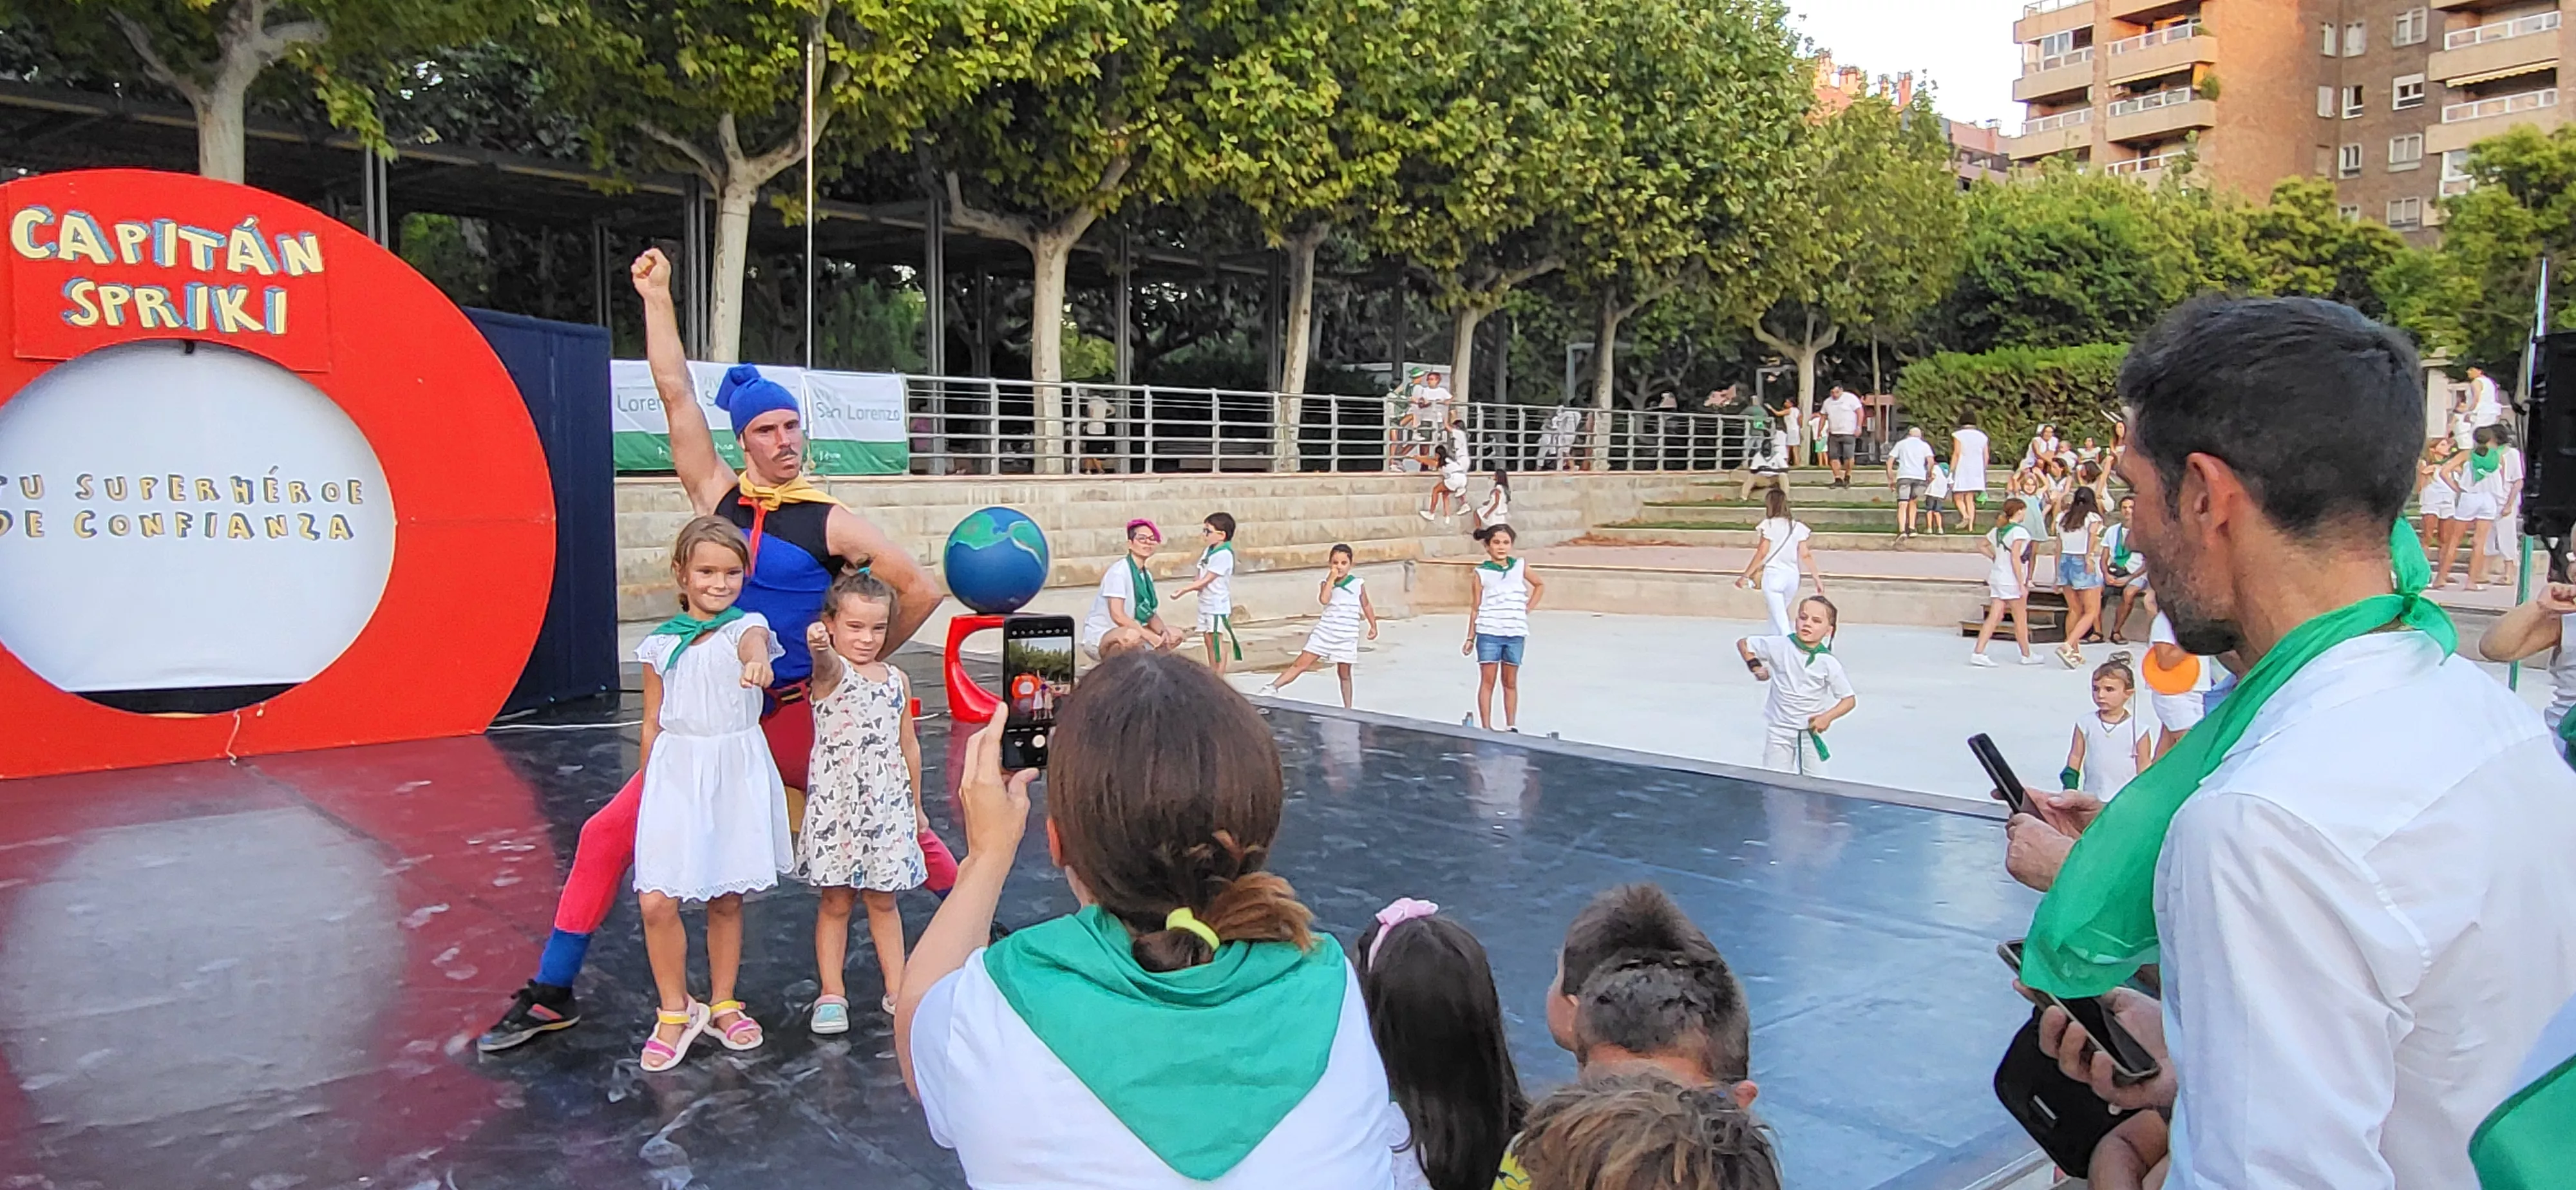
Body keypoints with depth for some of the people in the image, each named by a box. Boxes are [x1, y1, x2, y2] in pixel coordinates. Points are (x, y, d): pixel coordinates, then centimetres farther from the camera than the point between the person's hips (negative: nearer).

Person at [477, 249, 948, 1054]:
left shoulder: (830, 522, -7)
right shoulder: (718, 497, 3)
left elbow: (920, 589, -8)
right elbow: (676, 393, 1)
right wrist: (655, 296, 2)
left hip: (796, 715, -3)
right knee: (608, 836, 0)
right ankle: (550, 995, 12)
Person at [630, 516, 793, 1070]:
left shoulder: (746, 627, -2)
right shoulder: (661, 643, 4)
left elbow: (753, 643, -28)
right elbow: (652, 723, 10)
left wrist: (758, 663, -52)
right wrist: (648, 789, 10)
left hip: (736, 774, -1)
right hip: (675, 774, 1)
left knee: (727, 899, 10)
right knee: (656, 900, -8)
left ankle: (722, 1005, 29)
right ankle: (675, 1012, 12)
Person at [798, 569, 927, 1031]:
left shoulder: (897, 680, 7)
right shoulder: (830, 671, -7)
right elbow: (827, 663, -34)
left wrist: (916, 806, 17)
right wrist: (819, 646, -59)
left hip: (888, 803, 3)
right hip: (836, 803, -3)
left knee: (882, 900, 12)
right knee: (835, 901, 6)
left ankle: (896, 990, 20)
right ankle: (831, 994, 16)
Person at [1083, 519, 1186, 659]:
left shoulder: (1147, 575, 8)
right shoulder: (1119, 571, -18)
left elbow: (1151, 614, 8)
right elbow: (1117, 615, -26)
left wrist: (1163, 631, -14)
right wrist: (1149, 636, -26)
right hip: (1099, 636, -9)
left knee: (1175, 635, 8)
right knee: (1131, 636, -40)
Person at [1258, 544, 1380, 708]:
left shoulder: (1358, 584, 2)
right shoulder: (1326, 583, 2)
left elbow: (1366, 606, 12)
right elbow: (1324, 600, -18)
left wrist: (1373, 626, 8)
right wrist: (1331, 579, -15)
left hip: (1347, 636, -1)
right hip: (1325, 632, 1)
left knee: (1344, 673, 7)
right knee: (1301, 663, -4)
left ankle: (1347, 709, 19)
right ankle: (1273, 687, -7)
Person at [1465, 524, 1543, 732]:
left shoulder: (1520, 567, 6)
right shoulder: (1482, 572, 0)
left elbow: (1540, 586, 23)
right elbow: (1476, 608, 3)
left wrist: (1528, 608, 10)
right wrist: (1470, 638, 1)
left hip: (1516, 633, 2)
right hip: (1489, 633, -2)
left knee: (1510, 682, 9)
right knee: (1487, 681, -1)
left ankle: (1511, 726, 16)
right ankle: (1486, 728, 2)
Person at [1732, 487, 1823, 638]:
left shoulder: (1769, 525, -8)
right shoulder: (1797, 526, 6)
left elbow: (1762, 554, -10)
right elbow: (1805, 555, 4)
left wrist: (1745, 576, -5)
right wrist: (1818, 579, 9)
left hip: (1773, 574, -5)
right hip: (1792, 576, 6)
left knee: (1780, 617, -3)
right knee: (1779, 612, 24)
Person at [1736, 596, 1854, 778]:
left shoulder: (1829, 663, -11)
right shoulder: (1780, 646, -10)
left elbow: (1849, 700, -5)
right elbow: (1743, 643, 5)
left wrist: (1828, 717, -20)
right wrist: (1756, 667, -5)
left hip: (1811, 731, 0)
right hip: (1779, 730, 0)